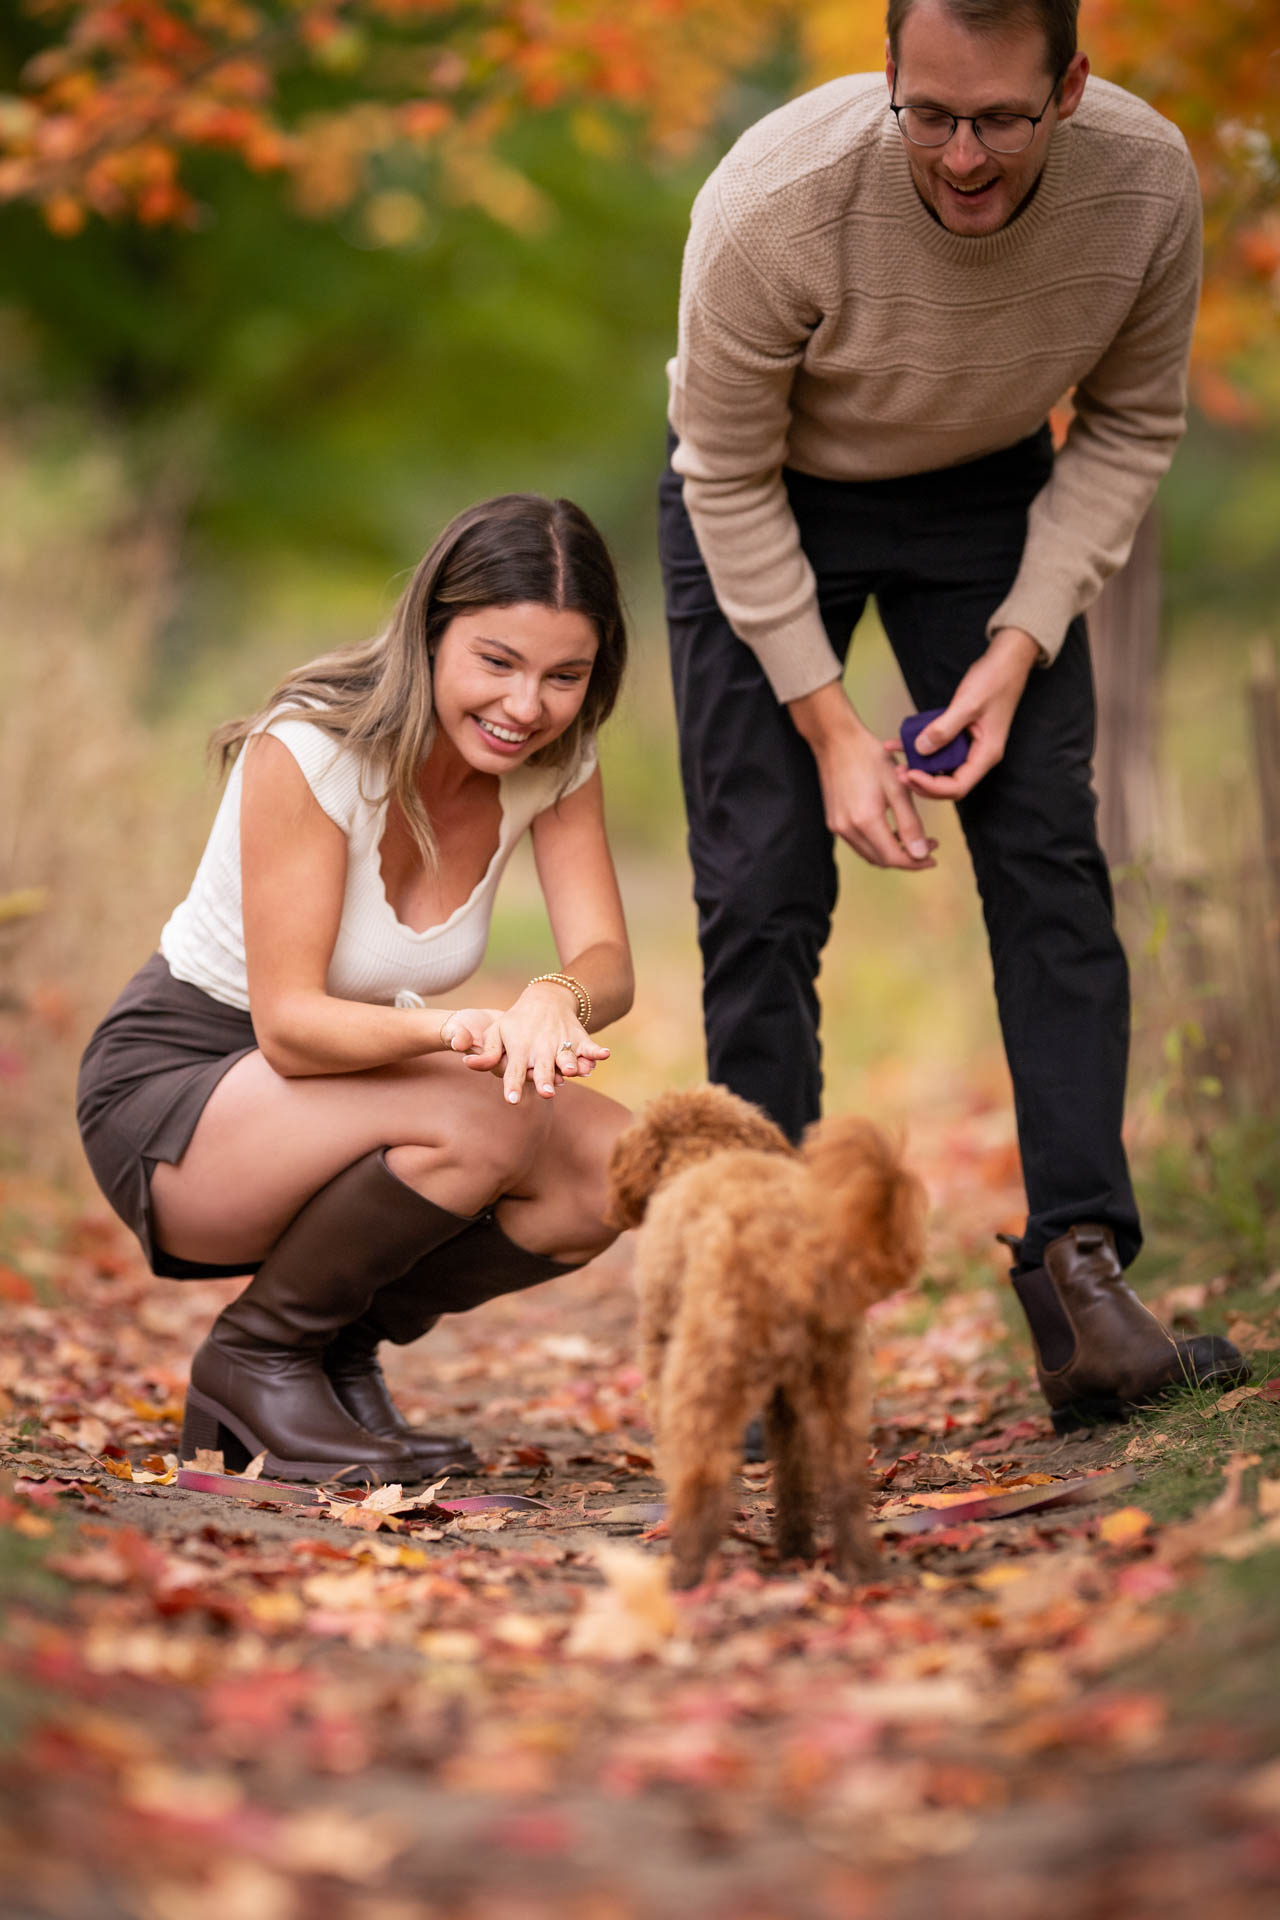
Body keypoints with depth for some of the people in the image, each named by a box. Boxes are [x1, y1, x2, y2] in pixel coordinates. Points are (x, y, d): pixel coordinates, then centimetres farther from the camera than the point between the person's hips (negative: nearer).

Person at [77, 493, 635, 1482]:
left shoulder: (554, 757, -7)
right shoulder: (308, 749, -26)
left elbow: (608, 960, -15)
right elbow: (288, 1023, -27)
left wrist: (554, 1000, -40)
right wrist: (456, 1027, -47)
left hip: (340, 1082, 6)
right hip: (169, 1093, -6)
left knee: (611, 1167, -17)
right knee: (481, 1124, -32)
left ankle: (343, 1352, 5)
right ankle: (255, 1358, -7)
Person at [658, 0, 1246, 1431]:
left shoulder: (1146, 180, -25)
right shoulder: (775, 202, -33)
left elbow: (1130, 427, -7)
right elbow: (730, 481, -20)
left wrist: (1022, 641, -17)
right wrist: (829, 726, -21)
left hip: (986, 496, 3)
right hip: (764, 505, -2)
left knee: (1048, 855, -11)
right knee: (762, 891, -9)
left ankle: (1079, 1275, -12)